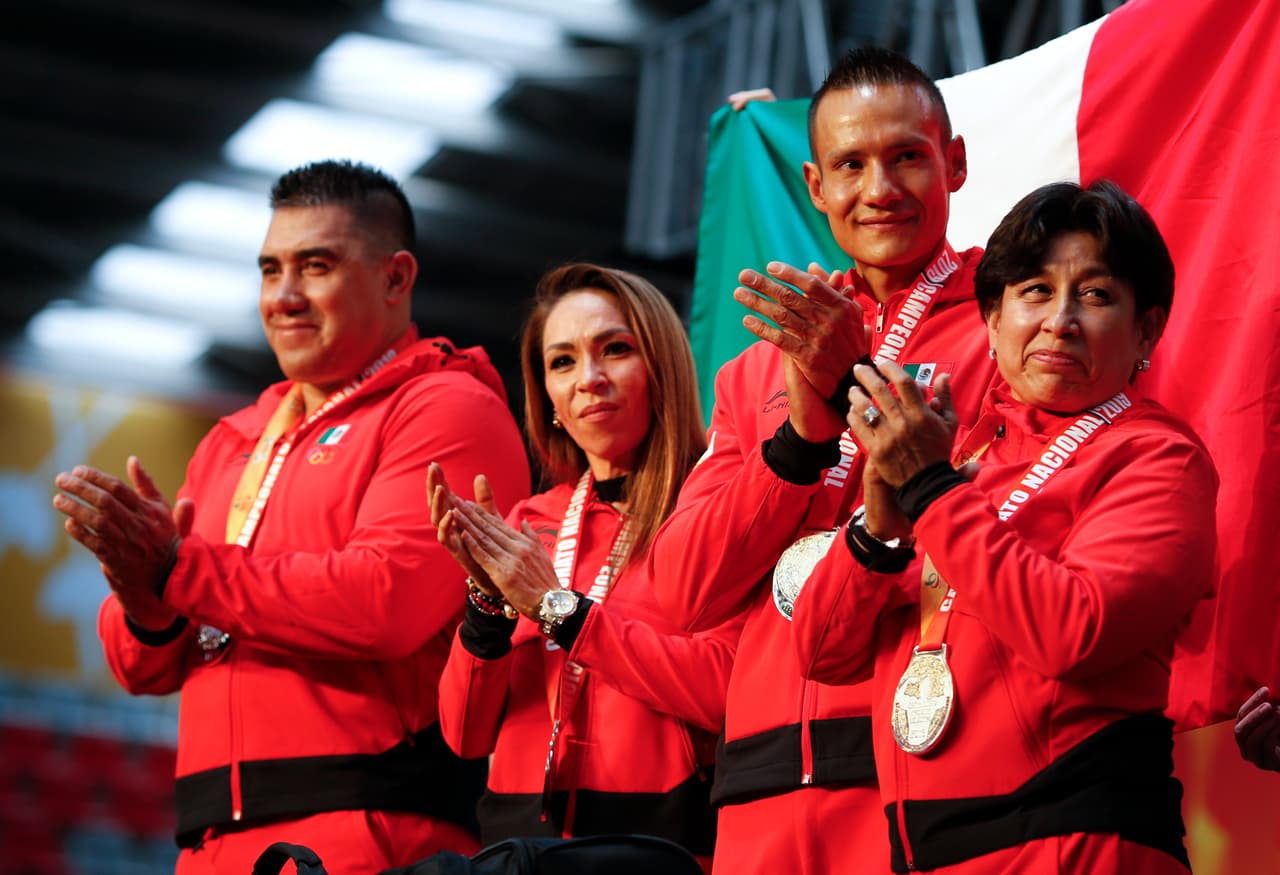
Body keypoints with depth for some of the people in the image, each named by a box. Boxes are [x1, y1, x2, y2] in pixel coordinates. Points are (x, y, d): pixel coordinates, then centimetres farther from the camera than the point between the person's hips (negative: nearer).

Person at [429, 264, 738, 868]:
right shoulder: (528, 528, 14)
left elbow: (724, 689, -13)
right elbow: (467, 734, 10)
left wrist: (559, 605, -9)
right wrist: (490, 601, -5)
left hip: (659, 832, -4)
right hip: (522, 833, 4)